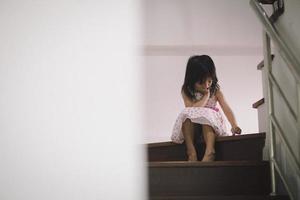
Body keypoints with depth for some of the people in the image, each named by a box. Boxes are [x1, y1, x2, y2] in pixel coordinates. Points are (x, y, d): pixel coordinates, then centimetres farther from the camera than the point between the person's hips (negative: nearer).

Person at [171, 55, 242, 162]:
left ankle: (210, 151, -43)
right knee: (186, 113, -30)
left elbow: (226, 108, -12)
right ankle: (191, 152, -35)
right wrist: (206, 96, -14)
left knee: (206, 114, -32)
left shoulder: (215, 91, 0)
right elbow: (191, 109, -17)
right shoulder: (187, 91, -2)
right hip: (191, 127, 1)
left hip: (212, 124, 0)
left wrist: (234, 125, -28)